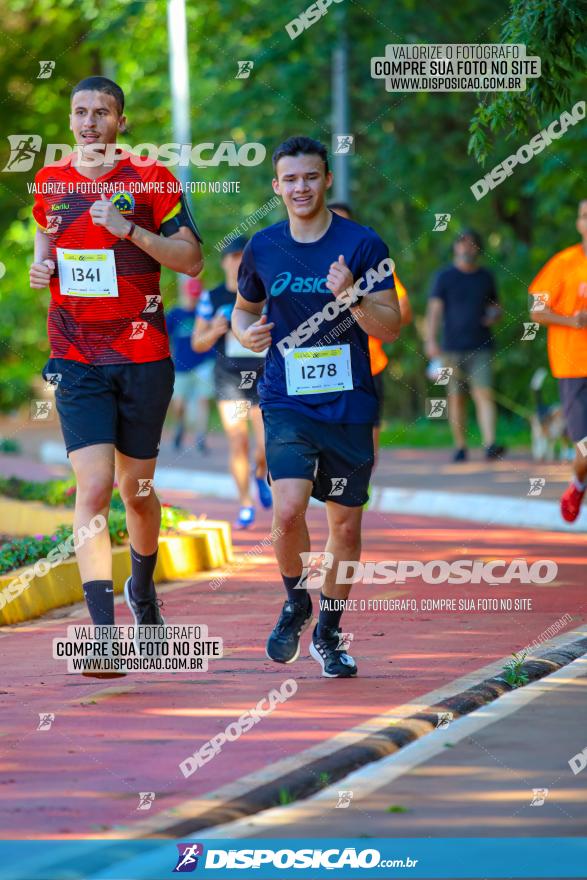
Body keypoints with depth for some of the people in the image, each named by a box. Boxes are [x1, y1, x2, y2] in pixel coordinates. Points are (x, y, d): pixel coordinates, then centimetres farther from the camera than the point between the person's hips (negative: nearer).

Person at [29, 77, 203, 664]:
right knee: (93, 488, -14)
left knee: (136, 488, 11)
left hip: (144, 357, -1)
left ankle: (142, 588, 40)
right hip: (76, 360, 1)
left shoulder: (151, 180, -2)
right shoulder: (49, 183, 8)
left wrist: (129, 230, -17)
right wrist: (40, 268, 4)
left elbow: (191, 260, -5)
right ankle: (103, 629, -18)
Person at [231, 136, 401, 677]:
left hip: (349, 406, 0)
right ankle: (296, 602, 9)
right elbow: (244, 309, 21)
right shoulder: (262, 248, 4)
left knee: (346, 525, 7)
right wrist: (247, 334, -2)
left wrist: (352, 297, -22)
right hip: (286, 403, 0)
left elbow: (391, 328, -4)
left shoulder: (362, 245, -3)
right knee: (288, 511, -20)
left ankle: (329, 634, 26)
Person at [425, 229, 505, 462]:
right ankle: (460, 447, 12)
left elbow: (495, 306, 24)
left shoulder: (485, 276, 13)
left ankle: (490, 444, -22)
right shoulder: (445, 277, 5)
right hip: (453, 347, -1)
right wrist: (431, 341, -15)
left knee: (484, 395, -12)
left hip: (481, 347, 1)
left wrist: (495, 315, -1)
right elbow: (434, 309, -3)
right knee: (456, 398, 2)